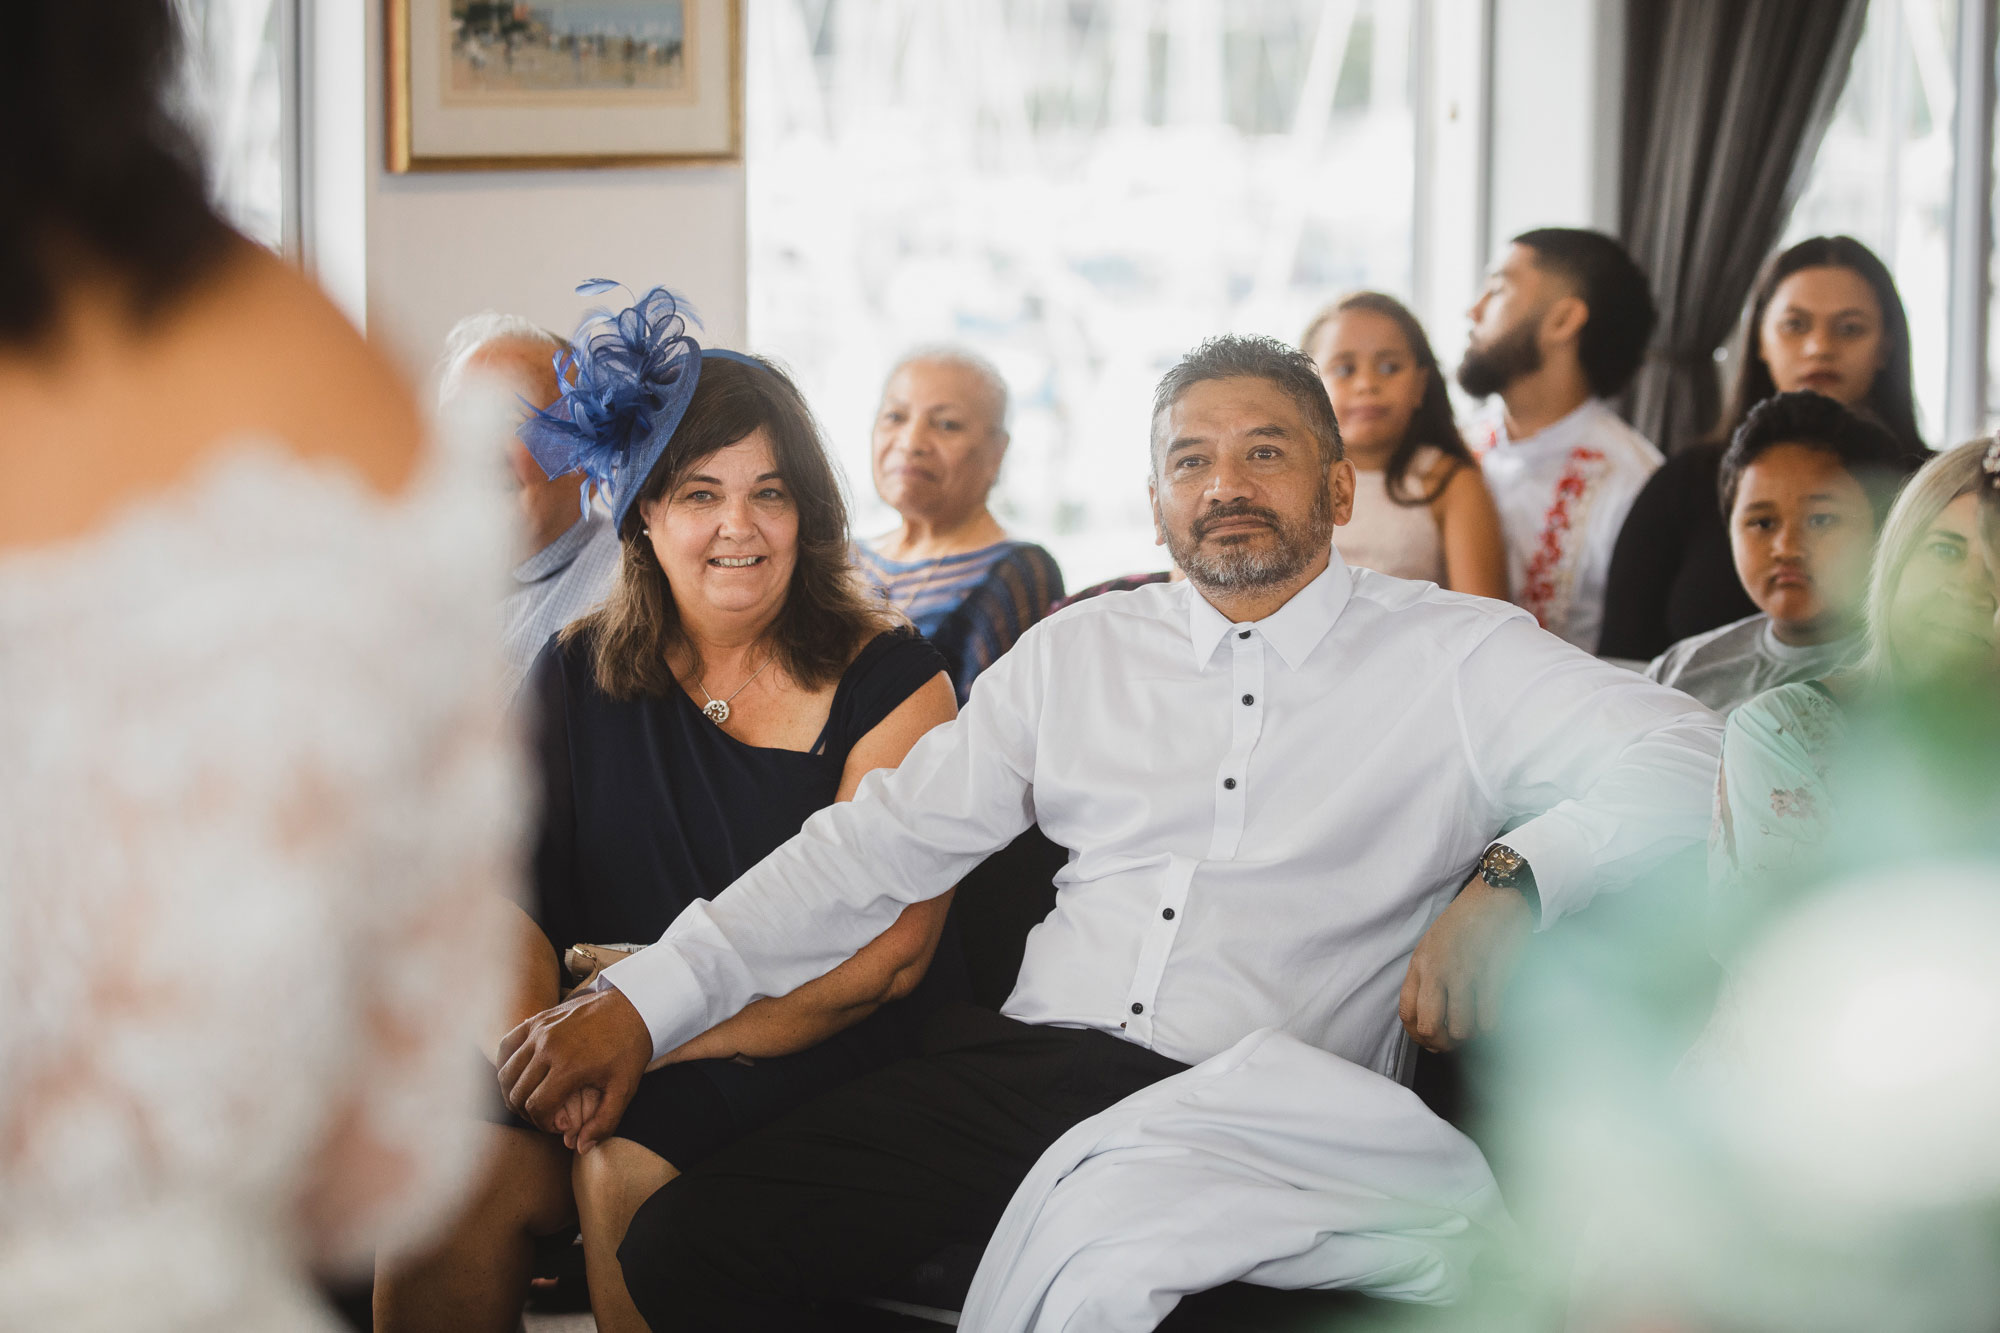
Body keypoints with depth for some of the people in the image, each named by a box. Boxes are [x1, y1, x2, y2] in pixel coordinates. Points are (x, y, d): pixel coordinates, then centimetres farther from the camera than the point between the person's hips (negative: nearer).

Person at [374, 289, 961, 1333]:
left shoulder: (887, 680, 2)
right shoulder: (577, 676, 14)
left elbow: (887, 949, -8)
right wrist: (536, 1028, -15)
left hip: (804, 1063, -3)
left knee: (627, 1164, -31)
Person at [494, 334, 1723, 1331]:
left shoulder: (1450, 655, 8)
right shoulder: (1078, 655, 20)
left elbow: (1683, 760, -1)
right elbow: (881, 843, 19)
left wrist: (1514, 880, -20)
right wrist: (643, 999, 9)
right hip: (1027, 1066, 4)